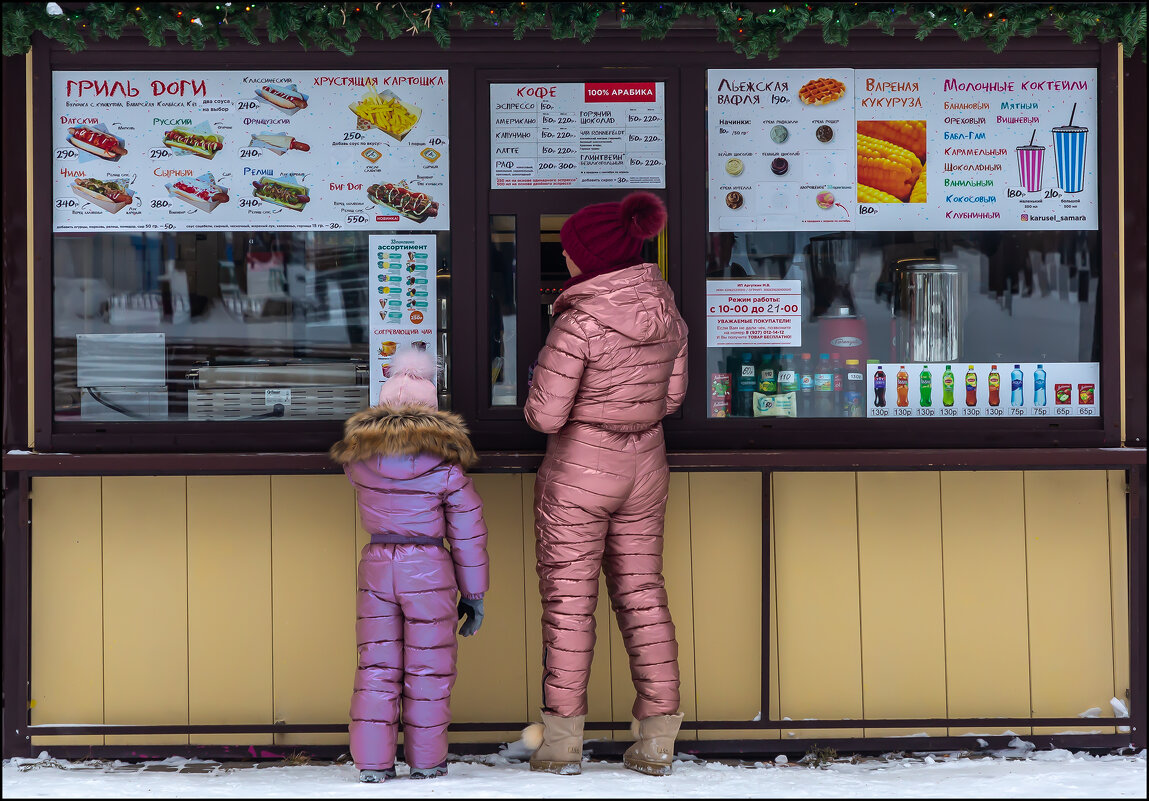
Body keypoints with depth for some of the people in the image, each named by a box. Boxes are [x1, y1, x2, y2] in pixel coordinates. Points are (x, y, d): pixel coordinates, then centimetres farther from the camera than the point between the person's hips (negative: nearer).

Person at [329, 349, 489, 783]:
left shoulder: (359, 458, -2)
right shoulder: (447, 468, -8)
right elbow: (468, 536, -3)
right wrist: (474, 594, 5)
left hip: (376, 567, 3)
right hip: (429, 569, -2)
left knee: (377, 665, 8)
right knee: (427, 667, 7)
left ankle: (372, 760, 6)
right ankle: (425, 761, 13)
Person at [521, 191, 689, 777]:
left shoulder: (580, 322, -22)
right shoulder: (667, 314, -1)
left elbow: (545, 415, -20)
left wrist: (538, 403, 1)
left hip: (578, 467, -6)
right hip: (645, 464, 6)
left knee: (568, 600, 5)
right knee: (642, 595, 12)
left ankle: (562, 739, 10)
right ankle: (657, 739, 14)